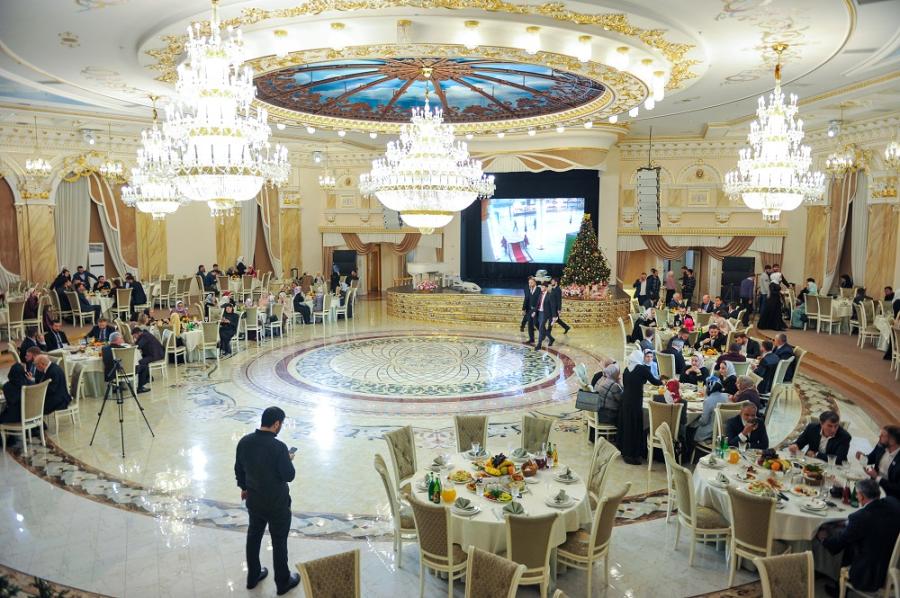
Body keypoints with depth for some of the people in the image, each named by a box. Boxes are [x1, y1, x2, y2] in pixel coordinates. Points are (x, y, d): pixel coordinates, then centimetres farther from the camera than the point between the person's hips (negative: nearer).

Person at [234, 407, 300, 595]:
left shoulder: (244, 442, -9)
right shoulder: (278, 447, -28)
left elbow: (238, 469, 4)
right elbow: (289, 476, -20)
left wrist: (244, 487, 20)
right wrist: (288, 460, -1)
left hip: (253, 500, 6)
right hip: (277, 503, -6)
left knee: (253, 536, 23)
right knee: (279, 542, 12)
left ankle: (253, 576, 40)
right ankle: (283, 582, 28)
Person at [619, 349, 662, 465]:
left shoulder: (627, 369, 7)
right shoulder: (643, 368, -8)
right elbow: (654, 381, 0)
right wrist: (662, 382, 21)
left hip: (625, 399, 6)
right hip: (636, 401, -6)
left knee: (626, 425, 15)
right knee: (635, 427, 2)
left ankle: (625, 452, 26)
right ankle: (633, 455, 7)